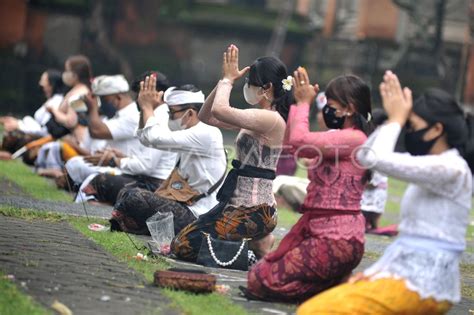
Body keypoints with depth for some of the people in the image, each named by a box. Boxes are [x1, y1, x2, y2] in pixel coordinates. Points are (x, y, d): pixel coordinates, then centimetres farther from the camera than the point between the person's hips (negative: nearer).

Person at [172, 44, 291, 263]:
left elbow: (219, 110, -29)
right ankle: (257, 241, 15)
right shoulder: (259, 118, 13)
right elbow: (206, 116, 17)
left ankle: (259, 248, -2)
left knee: (183, 246, -13)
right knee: (186, 237, 16)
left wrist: (228, 79, -11)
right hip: (238, 204, 10)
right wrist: (225, 80, 7)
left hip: (253, 210, -10)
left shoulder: (272, 120, -17)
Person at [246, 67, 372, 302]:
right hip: (322, 233, 11)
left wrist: (304, 102, -10)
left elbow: (299, 141, -25)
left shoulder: (353, 139, -14)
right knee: (259, 272, 16)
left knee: (260, 281, -10)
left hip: (336, 239, -11)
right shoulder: (340, 139, 18)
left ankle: (340, 286, -4)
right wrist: (299, 102, 19)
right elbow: (294, 144, 25)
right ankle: (338, 282, 11)